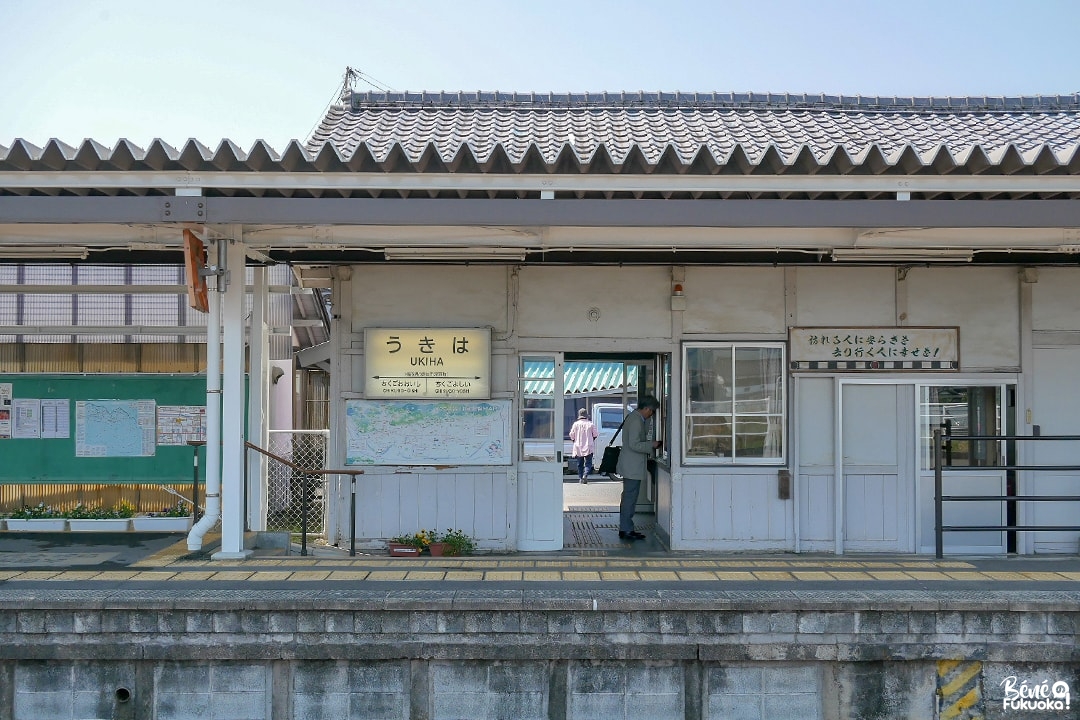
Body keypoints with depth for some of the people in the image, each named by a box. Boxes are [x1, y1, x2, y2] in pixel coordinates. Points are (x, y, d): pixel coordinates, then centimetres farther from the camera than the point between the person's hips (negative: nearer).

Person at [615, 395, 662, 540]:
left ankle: (625, 528, 22)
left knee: (628, 497, 15)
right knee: (630, 497, -6)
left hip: (630, 466, 11)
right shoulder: (636, 420, -19)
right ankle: (626, 530, -2)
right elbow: (634, 444, -24)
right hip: (632, 467, -11)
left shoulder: (634, 417, 12)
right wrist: (652, 445, -15)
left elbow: (643, 434, 22)